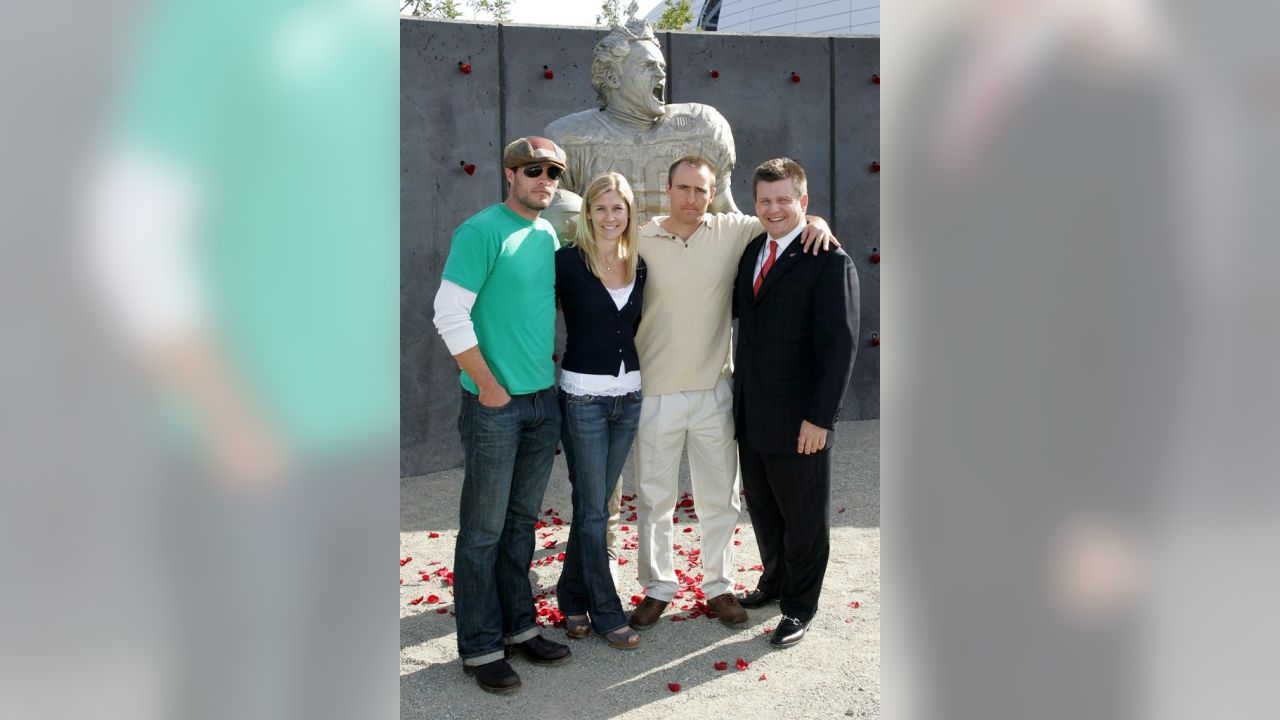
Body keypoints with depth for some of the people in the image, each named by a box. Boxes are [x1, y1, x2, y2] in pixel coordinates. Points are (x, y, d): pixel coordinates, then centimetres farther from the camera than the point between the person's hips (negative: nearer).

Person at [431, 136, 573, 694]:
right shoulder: (482, 230, -11)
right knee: (483, 531, 3)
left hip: (544, 402, 7)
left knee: (522, 521, 16)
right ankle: (481, 648, 14)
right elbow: (449, 314, -16)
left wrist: (552, 363, 12)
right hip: (495, 405, -7)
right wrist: (490, 386, -14)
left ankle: (519, 627, 28)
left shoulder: (550, 237, 11)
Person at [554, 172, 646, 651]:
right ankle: (606, 612, 14)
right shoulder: (567, 261, -9)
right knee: (593, 508, 2)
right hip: (583, 396, -5)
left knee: (596, 501, 14)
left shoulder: (638, 265, 6)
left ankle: (573, 595, 29)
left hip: (628, 395, 5)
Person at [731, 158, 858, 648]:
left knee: (803, 516, 9)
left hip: (798, 420, -7)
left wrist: (819, 417, -21)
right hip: (750, 414, 7)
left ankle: (799, 608, 25)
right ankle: (774, 580, 42)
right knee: (761, 506, 21)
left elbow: (839, 345, -18)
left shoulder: (830, 262, -14)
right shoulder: (751, 251, 9)